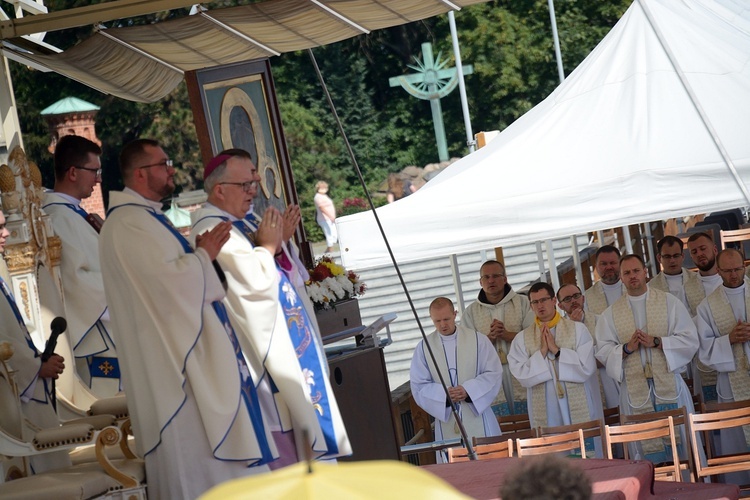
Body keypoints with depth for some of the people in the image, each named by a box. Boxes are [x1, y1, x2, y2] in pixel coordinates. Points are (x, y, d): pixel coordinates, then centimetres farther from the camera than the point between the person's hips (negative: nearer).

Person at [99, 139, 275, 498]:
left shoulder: (146, 217, 16)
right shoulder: (128, 223, -17)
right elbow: (170, 279, -26)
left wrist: (201, 253, 6)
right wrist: (205, 254, -10)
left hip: (187, 348, 11)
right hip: (172, 352, -11)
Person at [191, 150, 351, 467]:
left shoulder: (236, 224, 15)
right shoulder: (212, 230, -17)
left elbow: (268, 276, 21)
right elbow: (255, 280, -26)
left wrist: (275, 243, 4)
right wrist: (268, 245, -9)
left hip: (277, 344, 11)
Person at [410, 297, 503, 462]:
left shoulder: (477, 340, 0)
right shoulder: (424, 347, 3)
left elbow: (494, 374, -2)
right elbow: (419, 386, 2)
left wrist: (468, 390, -16)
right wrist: (444, 394, -16)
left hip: (478, 413, -1)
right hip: (447, 421, 1)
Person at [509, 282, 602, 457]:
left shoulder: (577, 329, 3)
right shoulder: (522, 339, 7)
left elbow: (587, 367, -7)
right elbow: (522, 375, -4)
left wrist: (556, 350, -10)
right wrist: (541, 352, -11)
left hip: (579, 410, -1)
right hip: (546, 414, 1)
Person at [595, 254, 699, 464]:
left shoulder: (669, 302, 6)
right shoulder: (611, 313, 11)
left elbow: (690, 340, -1)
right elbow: (603, 351, 5)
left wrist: (656, 342, -13)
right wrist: (627, 348, -14)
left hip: (669, 383, -1)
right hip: (635, 389, 1)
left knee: (680, 443, -1)